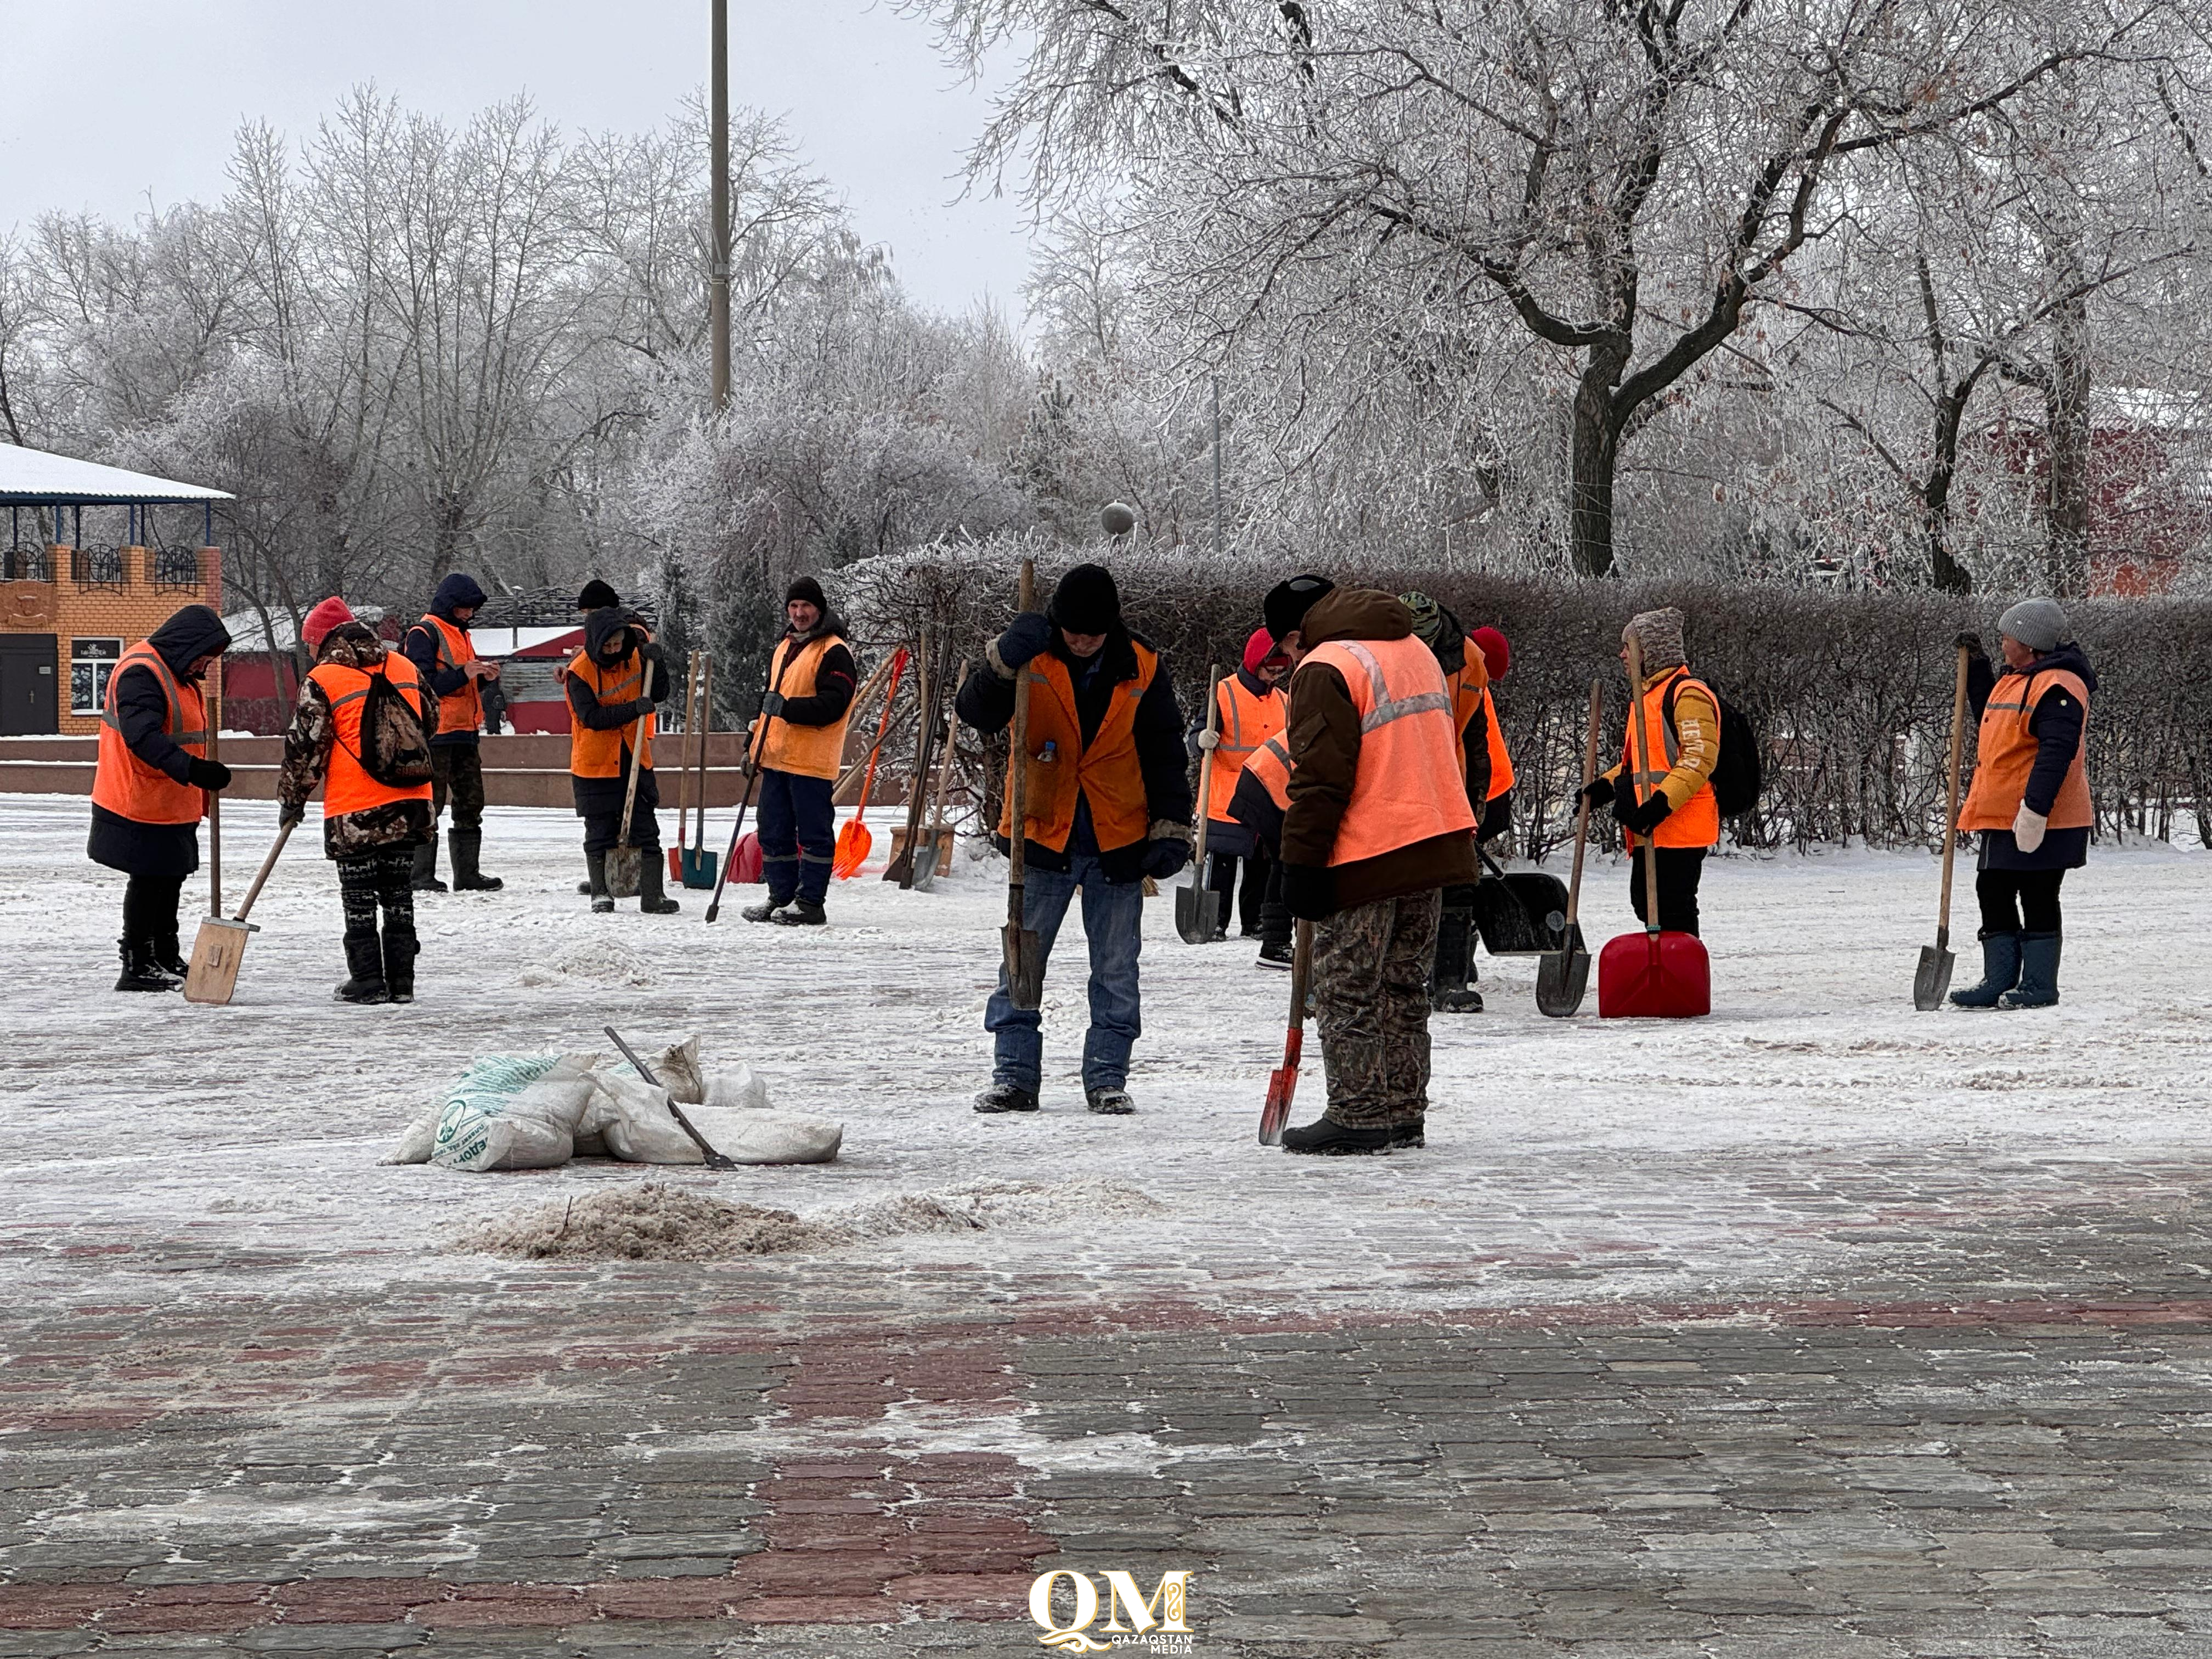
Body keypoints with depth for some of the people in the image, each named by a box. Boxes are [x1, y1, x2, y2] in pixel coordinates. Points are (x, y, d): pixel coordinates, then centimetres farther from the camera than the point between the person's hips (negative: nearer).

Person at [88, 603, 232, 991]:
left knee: (169, 879, 17)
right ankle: (137, 967, 3)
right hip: (140, 808, -10)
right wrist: (194, 770, -42)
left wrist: (202, 792, 26)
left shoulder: (180, 674, 14)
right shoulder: (141, 672, -21)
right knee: (148, 880, -5)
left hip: (172, 806, 10)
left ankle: (166, 960, 30)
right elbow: (143, 737, -33)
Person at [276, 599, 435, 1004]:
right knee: (399, 897, 12)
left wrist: (291, 801, 7)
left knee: (360, 902, 4)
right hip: (409, 804, 5)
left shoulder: (323, 679, -8)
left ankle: (368, 982, 5)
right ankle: (401, 981, 13)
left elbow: (305, 747, -5)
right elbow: (428, 724, 20)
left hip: (354, 811, -5)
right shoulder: (405, 667, 9)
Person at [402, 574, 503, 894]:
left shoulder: (460, 635, 20)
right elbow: (424, 684, -17)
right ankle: (420, 875, -5)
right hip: (434, 735, -9)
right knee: (430, 804, -8)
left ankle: (467, 874, 15)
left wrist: (487, 678, 4)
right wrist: (463, 674, -22)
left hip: (463, 733, 9)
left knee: (470, 804, 10)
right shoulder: (424, 634, -8)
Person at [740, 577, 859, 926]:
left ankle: (810, 903, -1)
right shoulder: (784, 648, 19)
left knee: (813, 833, -3)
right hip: (775, 757, 9)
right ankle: (781, 897, 19)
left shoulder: (834, 652, -8)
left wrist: (789, 708, -27)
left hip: (812, 761, -9)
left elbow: (834, 703, -19)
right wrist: (753, 743, 21)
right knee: (774, 832, 11)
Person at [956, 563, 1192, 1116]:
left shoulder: (1141, 669, 0)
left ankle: (1107, 1078, 15)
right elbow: (975, 712, -13)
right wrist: (1004, 662, -30)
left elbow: (1164, 754, 6)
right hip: (1042, 838, -1)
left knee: (1116, 971, 6)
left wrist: (1171, 830, 0)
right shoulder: (1033, 658, -4)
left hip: (1118, 842, 1)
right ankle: (1014, 1075, 8)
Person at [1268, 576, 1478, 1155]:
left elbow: (1320, 778, -17)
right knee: (1404, 987, 15)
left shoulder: (1323, 670, -11)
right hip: (1436, 845, 9)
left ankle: (1359, 1117, -1)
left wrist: (1302, 864, -14)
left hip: (1368, 858, -9)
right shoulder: (1416, 652, 17)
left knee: (1346, 991, 0)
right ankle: (1402, 1117, 18)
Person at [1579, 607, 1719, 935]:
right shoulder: (1648, 695, 22)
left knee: (1673, 910, -11)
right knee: (1647, 905, 13)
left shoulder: (1689, 693, -10)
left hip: (1679, 830, -11)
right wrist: (1606, 785, 14)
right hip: (1650, 833, 11)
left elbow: (1700, 757, -19)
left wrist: (1663, 800, -27)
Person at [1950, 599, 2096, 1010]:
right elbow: (1990, 716, 36)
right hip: (2002, 817, 10)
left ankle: (2039, 986, 4)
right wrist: (1977, 666, 27)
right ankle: (2000, 980, 17)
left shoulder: (2057, 687, -16)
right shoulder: (2014, 680, 16)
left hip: (2039, 822, -10)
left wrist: (2035, 807, -31)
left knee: (2037, 899, -2)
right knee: (1993, 893, 11)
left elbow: (2056, 751, -25)